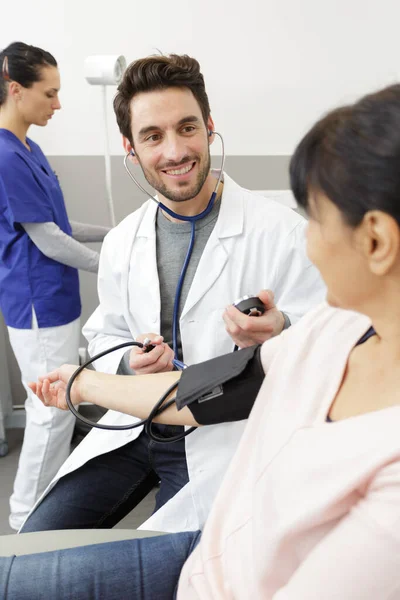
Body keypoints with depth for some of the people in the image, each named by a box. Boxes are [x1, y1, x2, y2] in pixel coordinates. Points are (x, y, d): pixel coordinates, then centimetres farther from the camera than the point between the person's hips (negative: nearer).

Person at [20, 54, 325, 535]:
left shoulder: (283, 233, -15)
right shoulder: (121, 242, 2)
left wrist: (280, 336, -34)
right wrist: (128, 363, -9)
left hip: (226, 436, -4)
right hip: (134, 426, 5)